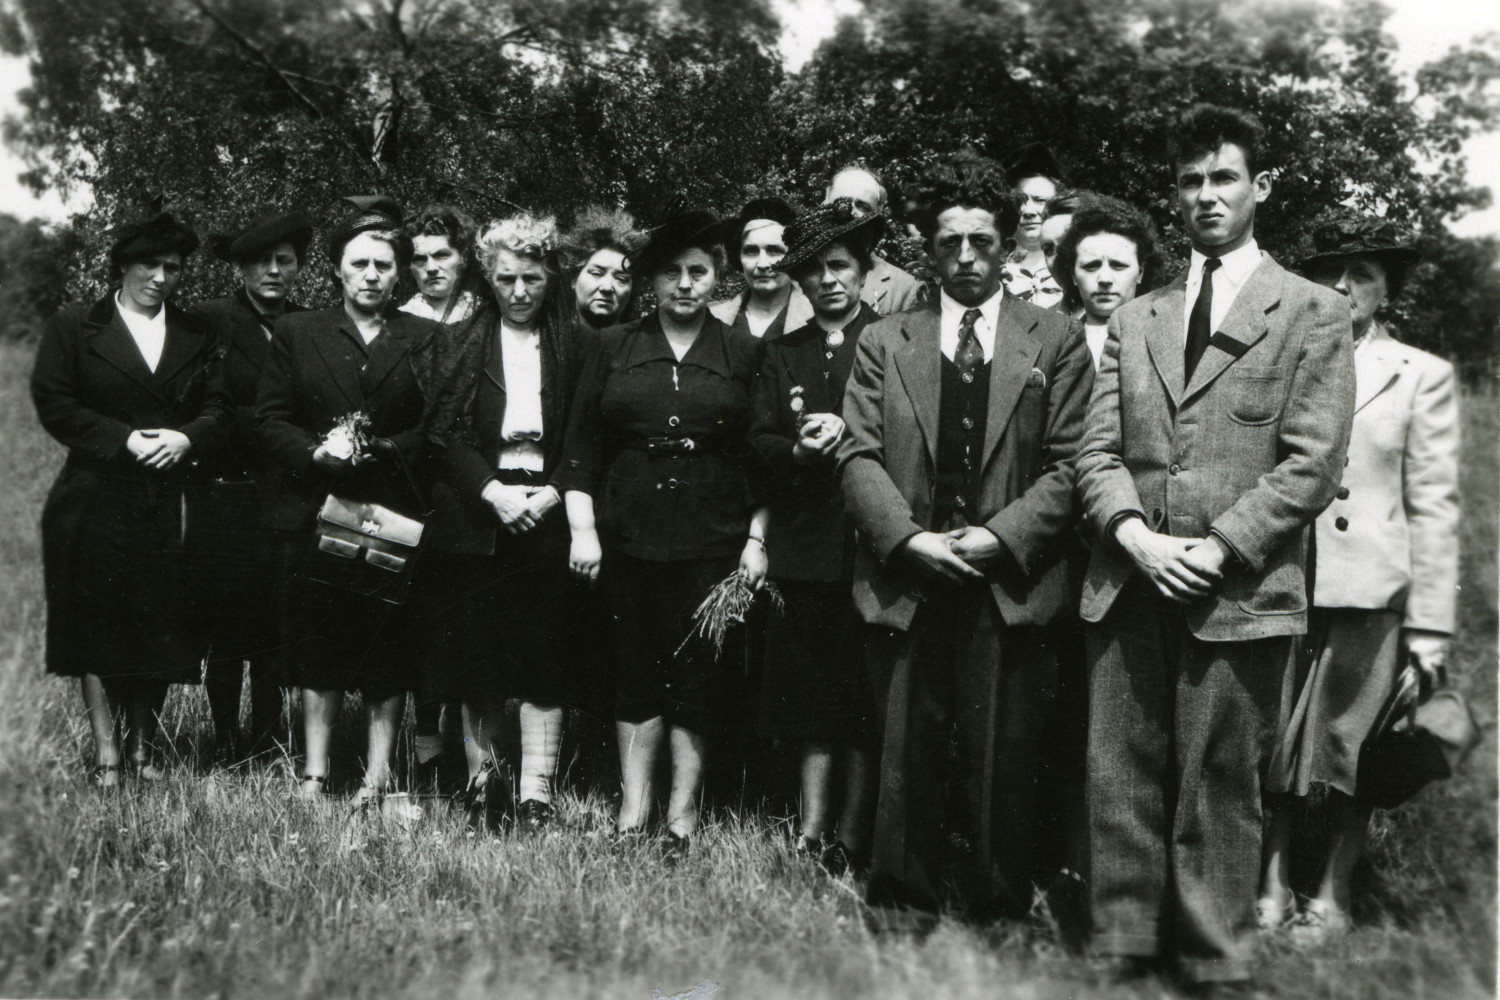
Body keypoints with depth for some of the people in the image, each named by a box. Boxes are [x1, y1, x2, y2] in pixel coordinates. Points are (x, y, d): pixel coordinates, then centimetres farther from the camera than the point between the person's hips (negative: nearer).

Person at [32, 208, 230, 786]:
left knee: (160, 627, 3)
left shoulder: (196, 338, 14)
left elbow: (218, 411, 9)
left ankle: (143, 748, 15)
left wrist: (185, 439, -12)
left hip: (168, 504, 2)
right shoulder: (74, 328, 5)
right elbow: (53, 404, -3)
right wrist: (124, 440, -13)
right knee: (95, 627, -1)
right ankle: (106, 754, 7)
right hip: (95, 501, -2)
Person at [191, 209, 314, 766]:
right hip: (228, 497, -2)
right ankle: (226, 747, 13)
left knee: (277, 632, 3)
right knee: (227, 629, 0)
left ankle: (267, 744, 15)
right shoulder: (208, 322, 0)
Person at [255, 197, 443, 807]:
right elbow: (269, 420, 7)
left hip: (394, 513, -1)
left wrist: (386, 449, -11)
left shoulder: (426, 339, 8)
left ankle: (377, 774, 10)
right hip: (315, 510, 1)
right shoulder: (298, 334, 11)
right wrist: (316, 451, -10)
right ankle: (314, 773, 14)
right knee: (316, 647, 5)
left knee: (389, 648, 1)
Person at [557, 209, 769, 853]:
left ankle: (684, 808, 12)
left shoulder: (743, 355, 6)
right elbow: (580, 449, 6)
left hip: (712, 541, -1)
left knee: (699, 673, 1)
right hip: (627, 535, 1)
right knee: (634, 671, 6)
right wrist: (583, 530, -2)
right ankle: (633, 805, 15)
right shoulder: (612, 349, 8)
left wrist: (757, 539, 1)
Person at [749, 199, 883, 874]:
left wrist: (848, 432, -16)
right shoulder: (781, 355, 16)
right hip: (805, 542, 3)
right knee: (810, 689, 5)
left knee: (864, 693, 0)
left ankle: (851, 836, 7)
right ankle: (812, 830, 12)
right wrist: (801, 449, -10)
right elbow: (759, 442, 9)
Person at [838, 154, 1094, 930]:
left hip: (1012, 586, -1)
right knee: (906, 759, 6)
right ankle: (899, 915, 18)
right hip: (906, 583, 1)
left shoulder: (1054, 343, 8)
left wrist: (1000, 537, -11)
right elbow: (858, 457, 4)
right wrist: (909, 538, -10)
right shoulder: (883, 342, 12)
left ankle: (1000, 916, 17)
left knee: (1005, 766, 2)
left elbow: (1070, 464, 1)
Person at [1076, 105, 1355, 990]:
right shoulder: (1135, 320, 18)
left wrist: (1216, 550, -13)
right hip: (1130, 588, 4)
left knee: (1220, 792, 1)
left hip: (1240, 595, -4)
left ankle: (1215, 967, 13)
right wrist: (1136, 536, -8)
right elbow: (1097, 451, 10)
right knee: (1121, 784, 5)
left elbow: (1312, 463, -4)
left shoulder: (1313, 314, 4)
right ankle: (1121, 955, 15)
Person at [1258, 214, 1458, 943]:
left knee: (1353, 747, 6)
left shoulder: (1421, 376, 6)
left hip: (1370, 592, -1)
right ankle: (1271, 888, 15)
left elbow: (1434, 507, 2)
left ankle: (1332, 896, 19)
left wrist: (1429, 628, -4)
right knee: (1268, 745, 3)